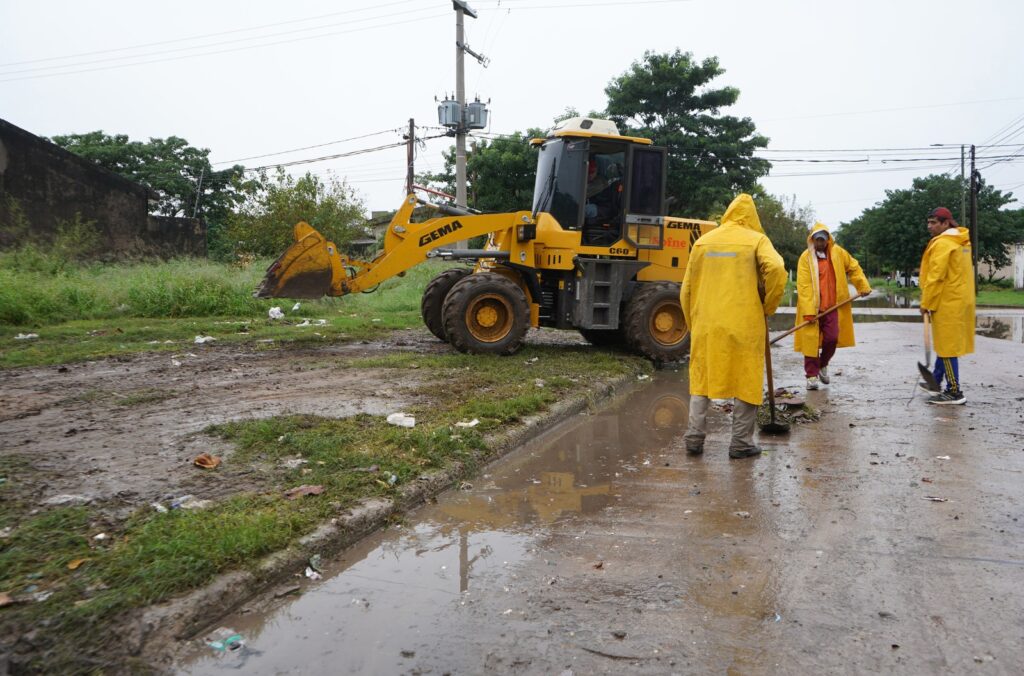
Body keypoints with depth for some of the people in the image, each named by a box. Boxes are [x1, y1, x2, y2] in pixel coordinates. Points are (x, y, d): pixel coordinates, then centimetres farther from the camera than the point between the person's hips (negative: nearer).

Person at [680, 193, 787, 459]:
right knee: (746, 381, 7)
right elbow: (776, 270, -16)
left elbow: (687, 289, 12)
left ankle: (694, 437, 10)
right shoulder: (756, 240, 2)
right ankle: (741, 442, 10)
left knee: (701, 378, 13)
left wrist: (693, 323, 21)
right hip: (744, 324, -3)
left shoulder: (703, 241, 12)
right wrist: (768, 308, -2)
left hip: (706, 324, 3)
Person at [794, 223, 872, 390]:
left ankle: (823, 365, 29)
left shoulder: (838, 252, 3)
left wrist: (863, 286, 13)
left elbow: (853, 267, 20)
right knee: (811, 340, -1)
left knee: (832, 338, 2)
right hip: (812, 307, -3)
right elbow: (803, 285, -14)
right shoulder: (806, 257, -9)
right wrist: (808, 311, -19)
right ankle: (812, 375, 8)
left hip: (832, 306, 3)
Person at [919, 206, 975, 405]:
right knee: (946, 343, 18)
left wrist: (926, 303, -13)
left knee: (947, 345, -5)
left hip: (947, 302, -10)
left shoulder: (942, 243, -16)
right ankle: (935, 380, 29)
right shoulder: (961, 242, 14)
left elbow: (935, 277, -20)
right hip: (959, 299, 10)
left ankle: (954, 392, -2)